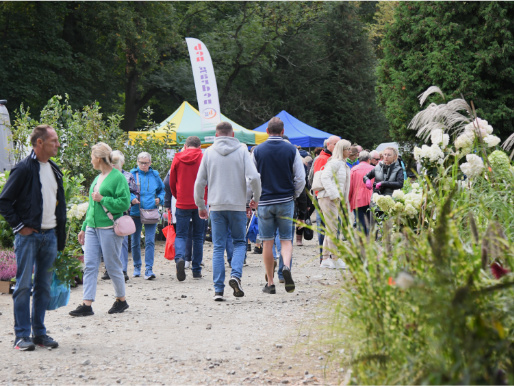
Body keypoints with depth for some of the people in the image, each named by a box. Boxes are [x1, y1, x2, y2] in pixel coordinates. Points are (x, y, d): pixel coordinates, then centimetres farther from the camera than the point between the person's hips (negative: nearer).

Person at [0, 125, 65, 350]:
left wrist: (60, 235, 14)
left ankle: (39, 333, 16)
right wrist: (19, 226, -11)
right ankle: (22, 335, 0)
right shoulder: (24, 169, -10)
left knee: (44, 286, 9)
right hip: (28, 235, -7)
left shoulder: (54, 170, 13)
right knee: (24, 285, -4)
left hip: (49, 236, 7)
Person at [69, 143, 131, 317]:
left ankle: (121, 300, 20)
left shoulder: (118, 177, -9)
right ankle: (87, 304, -3)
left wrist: (102, 199, -15)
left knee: (113, 266, 2)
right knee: (89, 265, 0)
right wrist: (84, 227, 22)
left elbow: (124, 203, -16)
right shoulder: (98, 178, 16)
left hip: (109, 229, -7)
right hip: (92, 228, 8)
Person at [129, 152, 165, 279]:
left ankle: (149, 269, -11)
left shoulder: (155, 175, 10)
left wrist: (159, 198, 3)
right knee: (135, 242, 8)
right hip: (135, 212, 0)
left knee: (150, 241, -10)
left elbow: (162, 189, 22)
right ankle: (137, 267, 25)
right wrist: (131, 198, -14)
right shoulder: (132, 174, 4)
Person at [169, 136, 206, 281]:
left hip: (182, 203, 0)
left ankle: (180, 258, -24)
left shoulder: (177, 158, 2)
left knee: (181, 235, 5)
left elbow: (172, 183, 8)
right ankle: (196, 270, 11)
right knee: (198, 236, 10)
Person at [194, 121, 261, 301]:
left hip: (216, 206, 1)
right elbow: (254, 177, -10)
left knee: (218, 247, 5)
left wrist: (200, 206, 16)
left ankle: (218, 289, 1)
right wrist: (256, 198, 7)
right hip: (237, 205, -1)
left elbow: (199, 183, 4)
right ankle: (236, 274, -11)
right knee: (239, 242, 13)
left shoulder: (209, 152, 4)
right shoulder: (241, 150, -1)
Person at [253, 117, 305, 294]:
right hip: (286, 201, 0)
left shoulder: (258, 150, -1)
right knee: (286, 239, 8)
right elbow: (301, 178, -2)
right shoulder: (291, 150, -2)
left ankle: (270, 283, 7)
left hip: (264, 202, 0)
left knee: (267, 242, 5)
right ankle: (286, 266, -21)